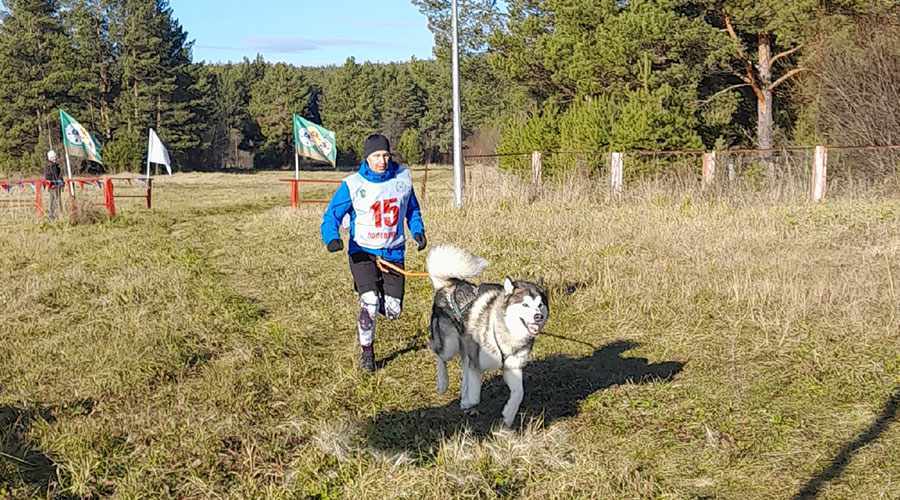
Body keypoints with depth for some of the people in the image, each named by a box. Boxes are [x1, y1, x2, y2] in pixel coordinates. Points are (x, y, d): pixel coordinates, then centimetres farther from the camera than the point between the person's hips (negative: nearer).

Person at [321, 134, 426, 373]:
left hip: (393, 252, 3)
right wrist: (332, 238, -26)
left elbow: (412, 209, 17)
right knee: (370, 304, -19)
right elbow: (332, 215, -7)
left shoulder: (402, 178, 1)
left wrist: (417, 230, 1)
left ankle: (376, 294, 38)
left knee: (393, 311, 0)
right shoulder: (352, 185, -10)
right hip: (363, 252, -3)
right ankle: (366, 353, 5)